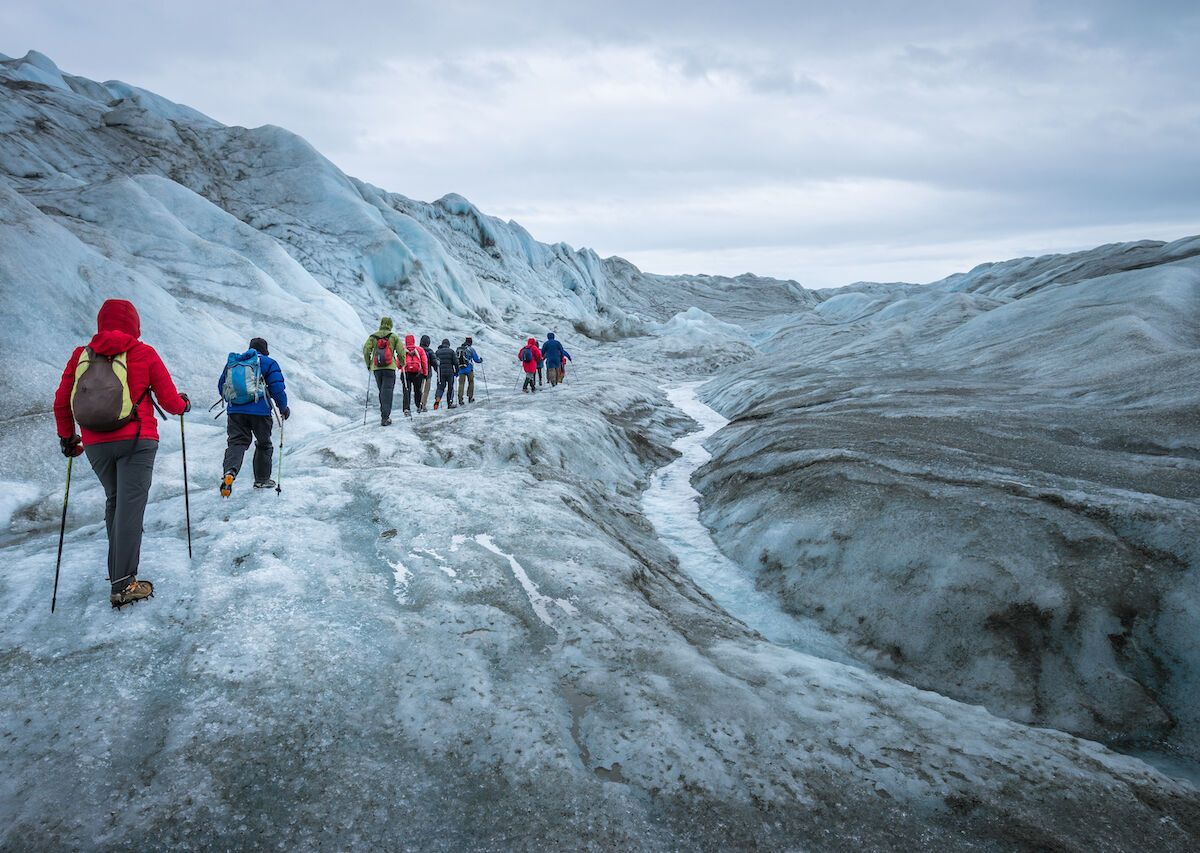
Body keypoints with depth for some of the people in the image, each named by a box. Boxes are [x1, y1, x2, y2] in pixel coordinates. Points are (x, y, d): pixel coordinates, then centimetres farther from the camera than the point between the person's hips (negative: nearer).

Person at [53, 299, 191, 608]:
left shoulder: (81, 355, 7)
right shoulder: (144, 354, -1)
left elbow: (61, 402, 10)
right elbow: (170, 401, 1)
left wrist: (66, 437, 25)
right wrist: (184, 404, 23)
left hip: (95, 445, 4)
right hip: (136, 441, -4)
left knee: (114, 501, 21)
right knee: (130, 506, -5)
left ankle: (119, 569, 25)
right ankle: (123, 585, -9)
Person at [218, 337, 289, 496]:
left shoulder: (232, 362, 17)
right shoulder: (268, 362, 3)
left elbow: (221, 387, 22)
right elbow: (277, 388, -3)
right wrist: (283, 407, 11)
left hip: (235, 411, 3)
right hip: (260, 411, -3)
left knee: (236, 442, 0)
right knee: (264, 444, 15)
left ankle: (229, 471, -28)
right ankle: (262, 480, 22)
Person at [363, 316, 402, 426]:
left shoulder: (373, 337, 8)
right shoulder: (393, 336, 3)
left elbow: (366, 350, 0)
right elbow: (401, 351, -1)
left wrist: (368, 364, 12)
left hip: (376, 368, 3)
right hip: (389, 368, -3)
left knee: (381, 391, 17)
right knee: (387, 392, -6)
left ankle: (384, 414, 16)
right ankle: (385, 418, -15)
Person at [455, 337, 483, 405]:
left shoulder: (458, 349, 9)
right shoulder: (471, 349, -5)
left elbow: (455, 360, 13)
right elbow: (476, 359, -3)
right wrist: (480, 360, 19)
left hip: (461, 369, 3)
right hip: (469, 369, -3)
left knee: (461, 383, 2)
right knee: (471, 382, 14)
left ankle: (460, 398, -10)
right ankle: (470, 397, 17)